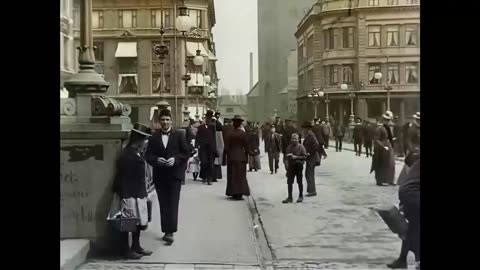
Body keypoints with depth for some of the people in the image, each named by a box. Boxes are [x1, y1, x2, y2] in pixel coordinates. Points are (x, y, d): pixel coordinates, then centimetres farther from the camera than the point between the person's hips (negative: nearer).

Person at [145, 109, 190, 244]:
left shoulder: (179, 135, 3)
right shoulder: (154, 137, 6)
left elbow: (186, 153, 1)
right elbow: (148, 155, 4)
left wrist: (175, 159, -15)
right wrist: (156, 160, -16)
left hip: (174, 174, -2)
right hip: (160, 175, 2)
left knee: (173, 204, -8)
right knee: (163, 205, 7)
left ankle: (170, 231, -9)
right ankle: (166, 230, 15)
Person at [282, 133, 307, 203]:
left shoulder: (301, 147, -7)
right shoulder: (289, 147, 8)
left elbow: (304, 157, -13)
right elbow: (287, 155, 17)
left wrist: (296, 157, -22)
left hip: (298, 166, -4)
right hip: (291, 166, 4)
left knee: (299, 182, 8)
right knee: (289, 182, 2)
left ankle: (301, 196, 22)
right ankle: (290, 197, 8)